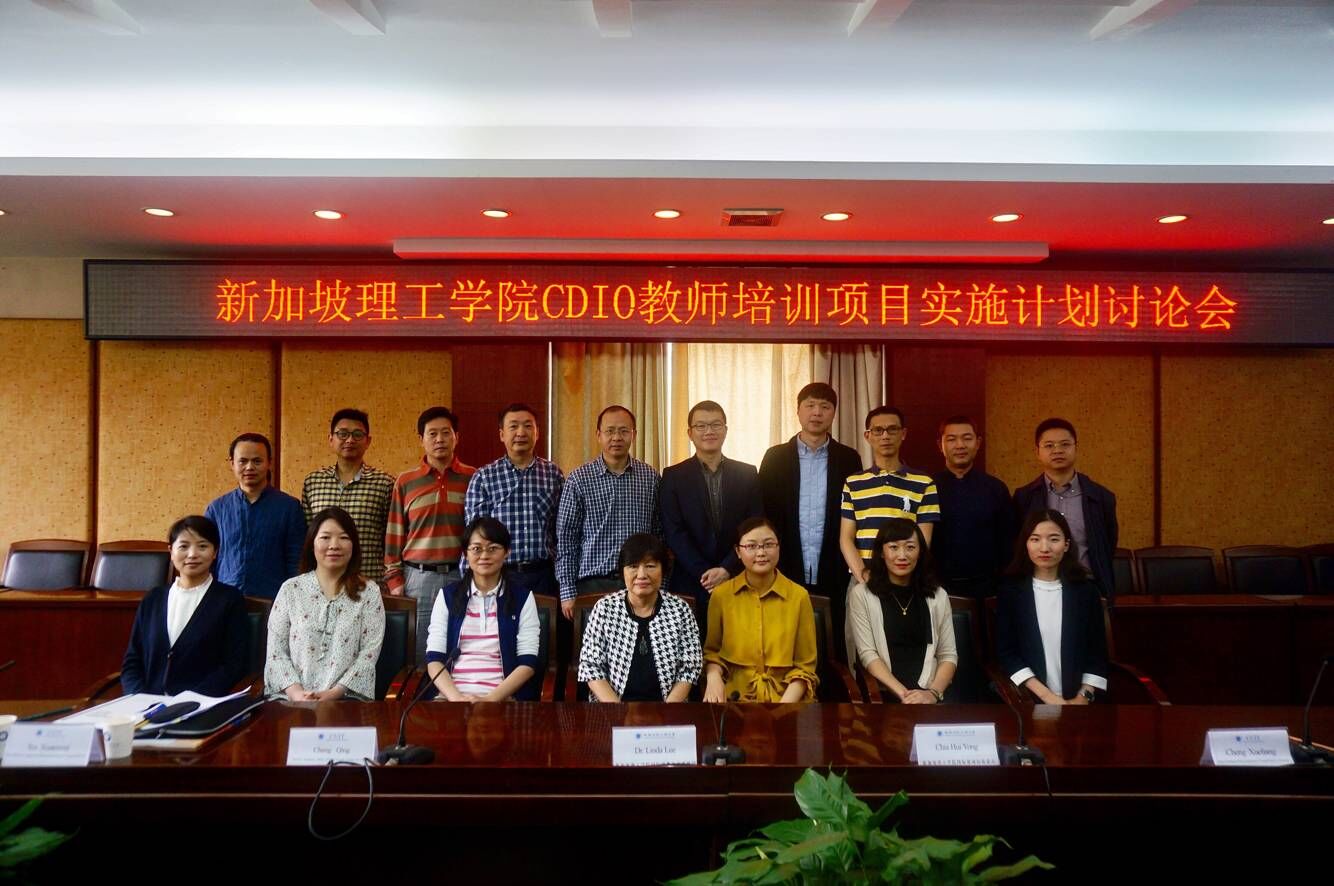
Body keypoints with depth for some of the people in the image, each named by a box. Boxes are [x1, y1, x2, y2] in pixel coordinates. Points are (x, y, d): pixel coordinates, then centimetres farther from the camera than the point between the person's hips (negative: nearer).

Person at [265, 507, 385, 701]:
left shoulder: (369, 592, 5)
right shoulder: (290, 589, 9)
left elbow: (369, 653, -1)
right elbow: (276, 652, 6)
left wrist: (334, 693, -13)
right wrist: (296, 692, -10)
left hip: (346, 699, -1)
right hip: (290, 698, 1)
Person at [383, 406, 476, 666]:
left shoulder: (474, 479, 5)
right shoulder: (405, 481, 7)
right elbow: (394, 536, 8)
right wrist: (395, 581, 2)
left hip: (462, 577, 0)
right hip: (418, 578, 1)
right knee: (419, 655, 6)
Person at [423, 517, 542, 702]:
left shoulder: (523, 598, 8)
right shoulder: (447, 596, 12)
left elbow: (528, 663, 0)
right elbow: (434, 659, 4)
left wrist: (490, 699, -13)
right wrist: (456, 697, -13)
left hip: (503, 698, -1)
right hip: (451, 696, 1)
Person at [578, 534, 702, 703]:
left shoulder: (680, 609, 2)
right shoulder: (604, 608, 1)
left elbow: (689, 668, 3)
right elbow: (590, 665, 0)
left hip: (668, 702, 1)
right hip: (611, 703, 0)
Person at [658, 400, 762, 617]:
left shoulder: (748, 474, 7)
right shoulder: (673, 476, 3)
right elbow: (674, 533, -4)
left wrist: (726, 570, -11)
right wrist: (704, 574, -13)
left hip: (738, 582, 1)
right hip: (690, 585, -1)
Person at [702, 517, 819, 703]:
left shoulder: (799, 596, 1)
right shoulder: (720, 595, 2)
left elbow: (804, 665, 5)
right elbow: (712, 651, 15)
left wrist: (786, 702, -10)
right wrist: (713, 676, -6)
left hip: (787, 696, 0)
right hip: (735, 695, 0)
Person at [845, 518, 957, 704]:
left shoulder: (938, 596, 13)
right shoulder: (861, 594, 4)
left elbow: (948, 655, 9)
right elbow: (867, 654, -3)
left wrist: (933, 693, -9)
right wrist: (904, 694, -14)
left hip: (927, 694, 2)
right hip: (882, 695, -2)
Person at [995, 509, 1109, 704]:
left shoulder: (1086, 590, 6)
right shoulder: (1011, 590, 2)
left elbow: (1098, 652, 7)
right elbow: (1006, 653, -1)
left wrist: (1082, 698, -6)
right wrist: (1048, 697, -9)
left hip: (1078, 699, 2)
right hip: (1029, 699, -2)